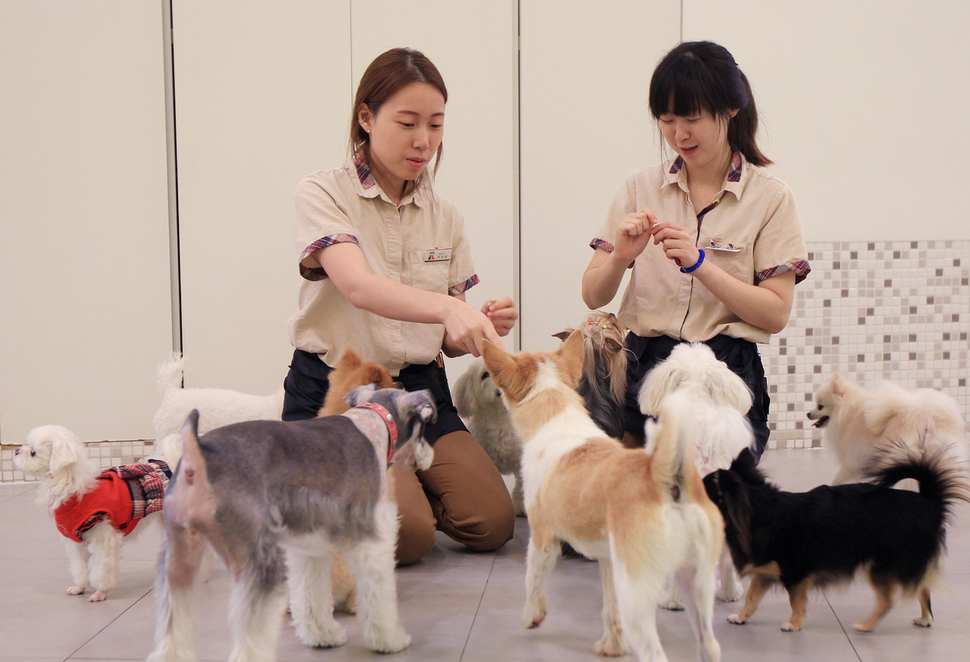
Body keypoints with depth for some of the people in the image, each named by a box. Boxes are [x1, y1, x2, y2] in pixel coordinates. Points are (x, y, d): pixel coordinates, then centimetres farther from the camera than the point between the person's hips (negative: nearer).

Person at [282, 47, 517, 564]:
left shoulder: (444, 216, 8)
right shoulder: (323, 193, -8)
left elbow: (448, 342, 11)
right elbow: (358, 286, -28)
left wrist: (483, 327, -13)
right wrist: (449, 308, -45)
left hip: (421, 388, 5)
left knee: (492, 523, -13)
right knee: (407, 535, -24)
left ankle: (403, 483, 15)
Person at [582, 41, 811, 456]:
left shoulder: (770, 198, 2)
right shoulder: (641, 187, 10)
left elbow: (776, 313, -6)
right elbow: (593, 296, 6)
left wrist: (699, 263, -16)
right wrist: (621, 258, -15)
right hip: (644, 370, 2)